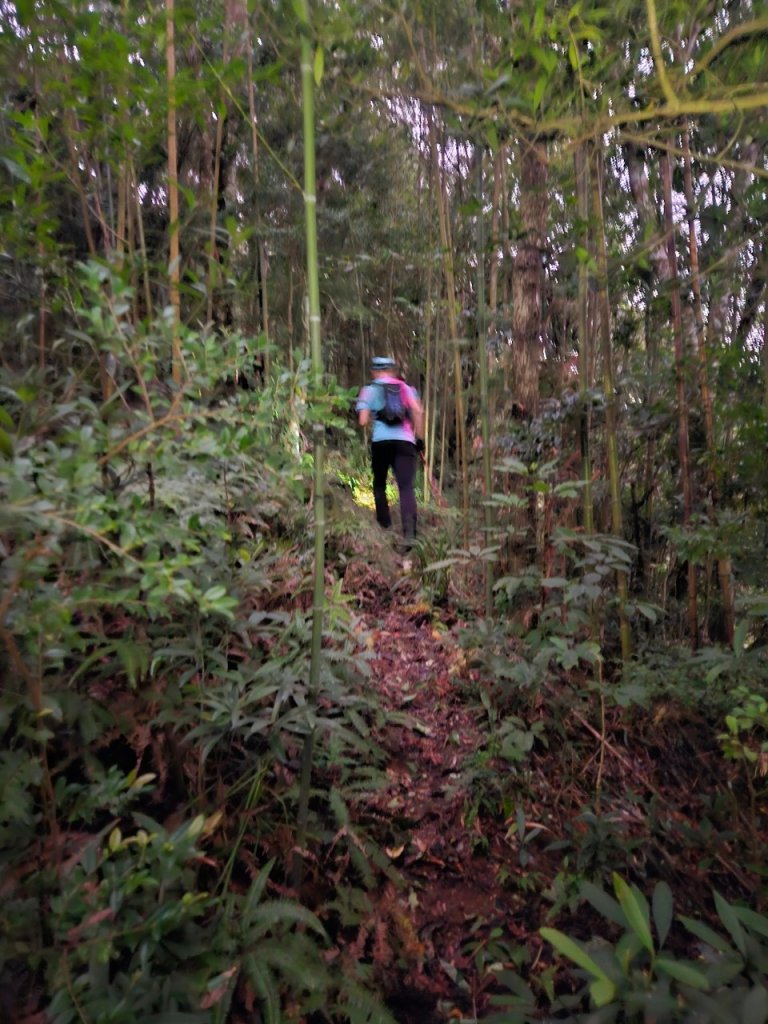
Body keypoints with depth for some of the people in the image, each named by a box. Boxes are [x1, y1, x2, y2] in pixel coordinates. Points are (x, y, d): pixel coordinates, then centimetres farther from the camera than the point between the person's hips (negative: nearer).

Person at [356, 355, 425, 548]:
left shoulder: (369, 390, 12)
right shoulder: (406, 388, 16)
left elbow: (363, 421, 1)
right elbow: (419, 411, 0)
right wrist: (419, 438, 4)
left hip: (380, 441, 0)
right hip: (405, 442, 1)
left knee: (379, 485, 19)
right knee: (406, 487, -8)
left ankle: (385, 526, 19)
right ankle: (409, 532, -25)